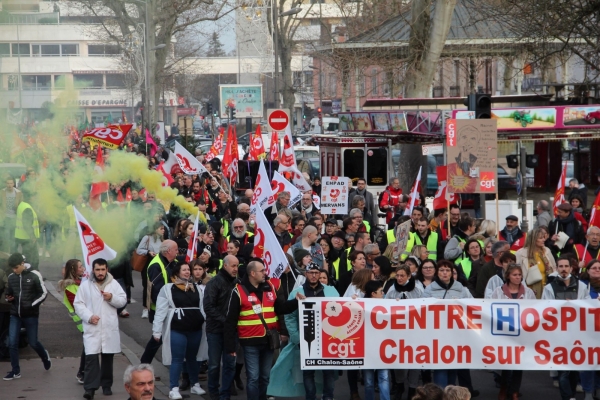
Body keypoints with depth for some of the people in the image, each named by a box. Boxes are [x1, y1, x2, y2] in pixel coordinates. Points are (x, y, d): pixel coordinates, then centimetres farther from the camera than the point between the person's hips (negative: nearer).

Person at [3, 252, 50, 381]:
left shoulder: (34, 275, -9)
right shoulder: (11, 277, 3)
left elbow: (43, 293, -6)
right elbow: (8, 294, 14)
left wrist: (31, 306, -16)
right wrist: (8, 297, -10)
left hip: (31, 315, -4)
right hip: (15, 315, 4)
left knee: (33, 342, 5)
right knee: (12, 343, -3)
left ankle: (45, 356, 37)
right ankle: (15, 371, 7)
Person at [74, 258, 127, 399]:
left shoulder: (114, 284, 5)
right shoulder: (85, 285, 1)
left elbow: (123, 301, 5)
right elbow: (78, 304, -2)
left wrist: (112, 297, -14)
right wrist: (89, 316, -15)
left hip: (110, 328, 2)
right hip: (92, 328, -2)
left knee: (108, 358, 11)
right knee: (91, 357, -13)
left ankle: (106, 385, 24)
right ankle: (90, 388, -14)